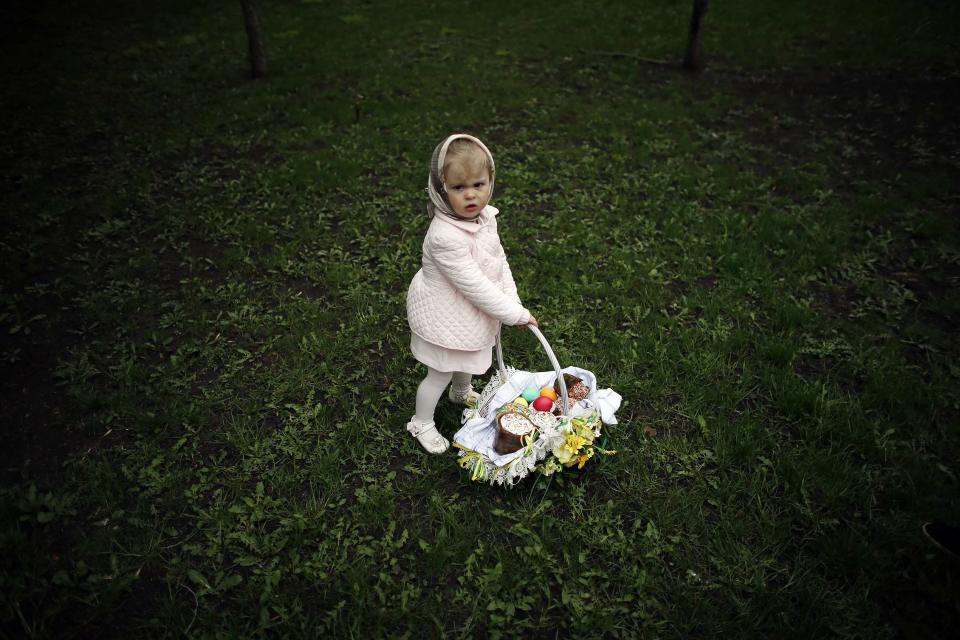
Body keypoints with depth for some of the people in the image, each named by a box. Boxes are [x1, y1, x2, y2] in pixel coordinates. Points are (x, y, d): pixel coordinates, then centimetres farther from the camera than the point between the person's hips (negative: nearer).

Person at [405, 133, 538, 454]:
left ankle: (462, 392, 63)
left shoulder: (484, 216, -10)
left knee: (466, 358, 32)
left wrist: (513, 300, -7)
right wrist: (515, 314, -24)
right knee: (440, 375, 12)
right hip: (445, 317, -8)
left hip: (472, 310, 8)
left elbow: (499, 260, 2)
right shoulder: (445, 237, -37)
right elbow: (474, 285, -33)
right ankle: (421, 423, 38)